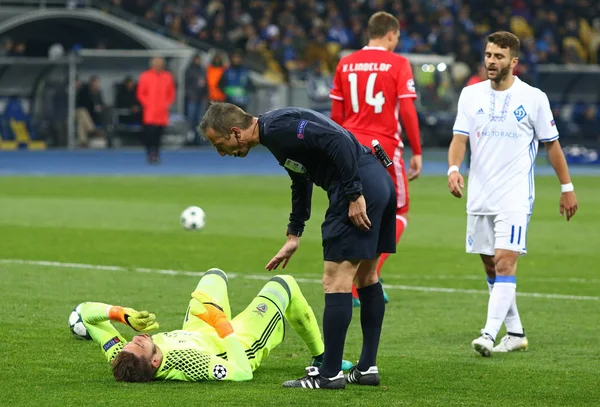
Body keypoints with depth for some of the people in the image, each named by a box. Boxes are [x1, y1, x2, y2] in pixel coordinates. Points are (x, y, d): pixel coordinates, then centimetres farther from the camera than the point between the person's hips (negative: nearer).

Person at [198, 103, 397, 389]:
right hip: (380, 182, 11)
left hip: (361, 185, -11)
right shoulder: (275, 132, 17)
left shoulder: (278, 128, -15)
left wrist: (354, 196, -21)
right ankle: (367, 368, 23)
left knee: (336, 281, -6)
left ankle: (330, 374, -2)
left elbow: (338, 142, -24)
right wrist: (294, 236, 31)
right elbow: (302, 180, 30)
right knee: (366, 277, 17)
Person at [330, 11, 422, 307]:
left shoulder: (345, 64, 6)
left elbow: (336, 114, 10)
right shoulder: (398, 64, -6)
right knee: (398, 212, 12)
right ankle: (372, 273, -7)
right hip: (384, 148, -4)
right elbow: (407, 111, -11)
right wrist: (417, 152, -5)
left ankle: (350, 291, 9)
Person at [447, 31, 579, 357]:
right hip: (479, 196, 4)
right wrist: (453, 169, -21)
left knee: (505, 262, -16)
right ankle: (515, 333, 20)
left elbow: (552, 145, 5)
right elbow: (460, 138, -2)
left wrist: (567, 188, 7)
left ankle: (489, 334, -23)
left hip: (515, 197, -4)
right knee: (491, 267, 9)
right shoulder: (471, 95, 5)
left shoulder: (533, 98, -3)